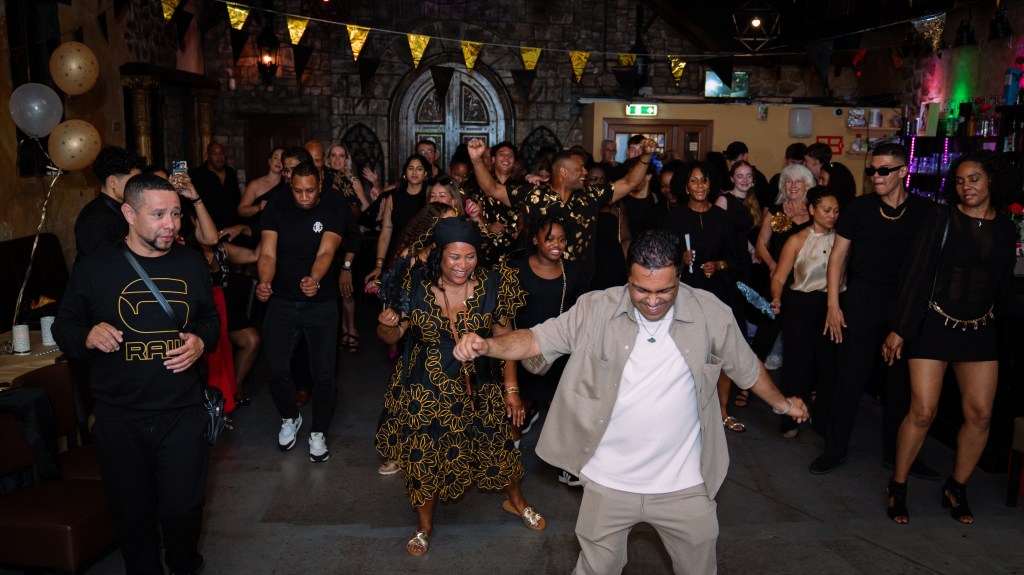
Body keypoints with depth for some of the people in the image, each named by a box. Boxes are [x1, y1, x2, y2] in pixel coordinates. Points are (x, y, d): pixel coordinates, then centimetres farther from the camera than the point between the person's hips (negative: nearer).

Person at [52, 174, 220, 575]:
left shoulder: (191, 264, 4)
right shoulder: (94, 269, -4)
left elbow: (210, 316, 16)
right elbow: (64, 326, 4)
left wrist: (201, 342, -5)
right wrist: (88, 337, -18)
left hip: (183, 412, 1)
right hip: (120, 418, -1)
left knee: (183, 508, 4)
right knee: (133, 514, 12)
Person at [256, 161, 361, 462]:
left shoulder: (334, 208, -8)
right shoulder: (277, 206, -5)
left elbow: (326, 251, -23)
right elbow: (267, 253, -13)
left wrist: (314, 279, -44)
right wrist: (264, 282, -34)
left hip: (321, 302, -1)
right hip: (282, 300, 1)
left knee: (324, 372, -2)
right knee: (274, 369, -3)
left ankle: (318, 432, 21)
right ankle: (289, 418, 27)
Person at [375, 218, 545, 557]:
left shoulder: (492, 285, -11)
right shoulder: (416, 286, -12)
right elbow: (392, 336, -1)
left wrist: (511, 389, -1)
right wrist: (386, 325, -25)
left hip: (480, 389, 1)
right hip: (426, 391, 0)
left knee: (497, 446, 15)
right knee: (424, 456, 11)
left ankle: (515, 501, 48)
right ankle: (424, 525, 39)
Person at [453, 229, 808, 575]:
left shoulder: (711, 314, -9)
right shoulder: (595, 310, -12)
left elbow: (747, 368, 7)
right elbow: (538, 340, -14)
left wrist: (783, 403, 21)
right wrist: (486, 345, -31)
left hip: (683, 485, 1)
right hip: (608, 483, 0)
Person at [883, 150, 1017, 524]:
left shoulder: (1006, 230, 7)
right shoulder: (942, 219, -5)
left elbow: (1003, 287, 15)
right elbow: (916, 274, -8)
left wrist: (1002, 327, 15)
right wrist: (899, 329, -10)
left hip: (979, 331, 4)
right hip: (934, 325, -4)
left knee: (980, 414, 1)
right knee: (922, 412, -7)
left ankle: (956, 488, 22)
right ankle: (897, 486, 11)